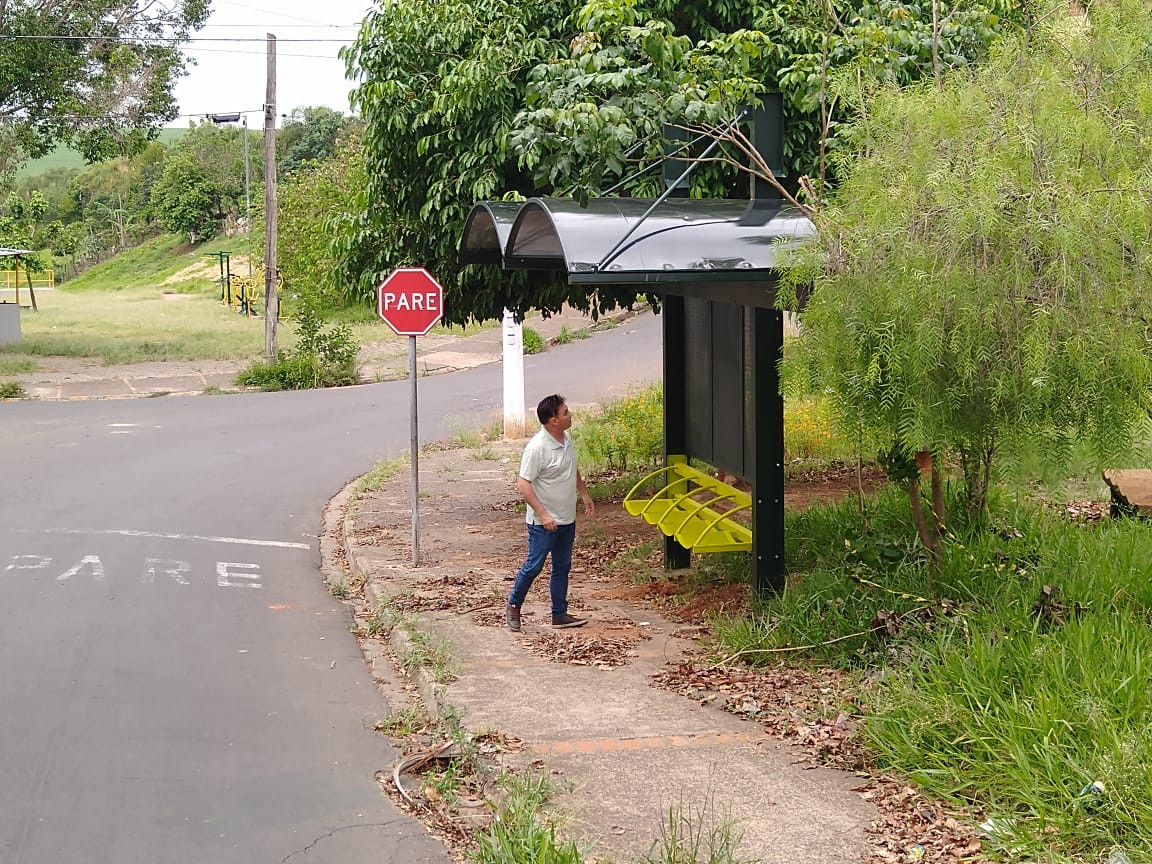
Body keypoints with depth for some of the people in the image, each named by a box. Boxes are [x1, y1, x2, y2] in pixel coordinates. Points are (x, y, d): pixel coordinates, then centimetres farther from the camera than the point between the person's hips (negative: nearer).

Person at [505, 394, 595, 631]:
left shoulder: (567, 439, 3)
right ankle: (513, 607, 20)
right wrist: (542, 514, -26)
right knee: (533, 566, 1)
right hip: (544, 522, -8)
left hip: (567, 519, 8)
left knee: (562, 567, 13)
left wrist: (585, 494, 21)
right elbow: (523, 484, -24)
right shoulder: (537, 447, -23)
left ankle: (559, 614, 21)